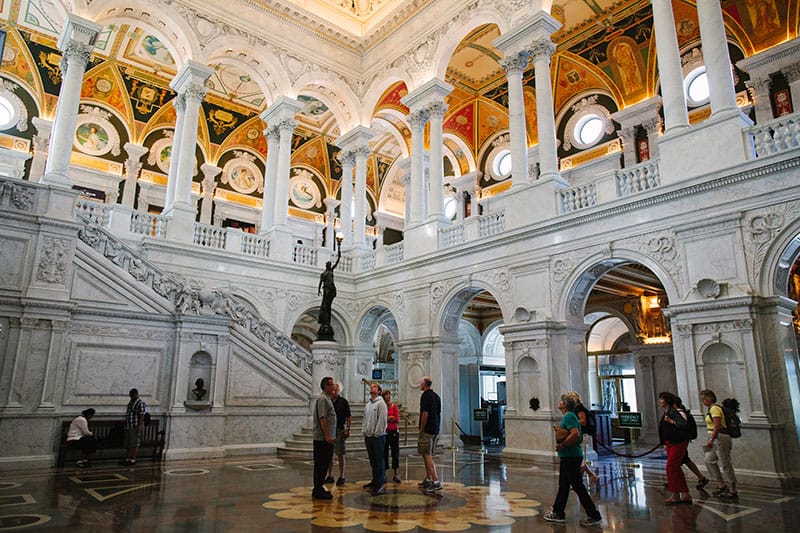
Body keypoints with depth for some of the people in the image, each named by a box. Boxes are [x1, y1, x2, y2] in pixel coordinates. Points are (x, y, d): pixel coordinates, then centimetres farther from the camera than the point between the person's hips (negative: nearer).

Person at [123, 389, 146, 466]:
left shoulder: (141, 403, -13)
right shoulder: (131, 402, 15)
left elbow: (142, 415, -18)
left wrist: (139, 426, -23)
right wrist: (125, 423, 23)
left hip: (135, 427, -9)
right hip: (128, 426, 9)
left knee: (134, 444, -3)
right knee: (127, 444, 13)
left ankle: (133, 460, 3)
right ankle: (127, 459, 22)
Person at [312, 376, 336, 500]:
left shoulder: (327, 399, 18)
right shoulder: (322, 399, -14)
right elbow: (322, 418, -20)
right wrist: (327, 435, -22)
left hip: (326, 438, 10)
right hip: (322, 438, -10)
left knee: (324, 464, 13)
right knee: (320, 465, -4)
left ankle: (319, 489, 20)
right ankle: (318, 491, 2)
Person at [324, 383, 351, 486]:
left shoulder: (343, 402, -4)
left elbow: (349, 416, -2)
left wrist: (347, 429, -9)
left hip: (340, 430, -4)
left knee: (340, 454, 2)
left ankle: (341, 477, 10)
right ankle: (330, 476, 20)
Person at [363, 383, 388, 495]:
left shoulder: (381, 403, -9)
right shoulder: (367, 405, 16)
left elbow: (382, 420, -14)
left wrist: (377, 433, -17)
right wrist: (365, 432, 12)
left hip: (378, 437, -8)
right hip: (368, 436, 8)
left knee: (379, 461, -5)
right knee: (372, 460, 16)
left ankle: (380, 485, -3)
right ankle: (375, 481, 28)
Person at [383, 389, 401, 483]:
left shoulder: (394, 406, 1)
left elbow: (397, 419, -5)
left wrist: (386, 419, -11)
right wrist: (390, 418, -14)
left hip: (393, 432, 1)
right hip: (384, 432, -1)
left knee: (395, 452, 4)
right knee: (384, 452, 4)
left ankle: (395, 474, 14)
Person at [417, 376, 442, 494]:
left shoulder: (426, 395, -13)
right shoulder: (436, 396, 14)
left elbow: (425, 413, -19)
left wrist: (421, 429, -12)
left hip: (427, 430, -9)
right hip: (435, 429, 9)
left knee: (427, 455, -9)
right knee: (428, 455, 16)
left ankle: (436, 481, -14)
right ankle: (428, 480, 21)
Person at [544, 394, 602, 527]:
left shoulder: (568, 416, -17)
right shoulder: (569, 416, 15)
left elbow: (575, 434, -29)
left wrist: (562, 445, -23)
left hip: (571, 457, -11)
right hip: (567, 457, 11)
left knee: (578, 486, -4)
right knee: (563, 485, 15)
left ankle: (594, 516, 4)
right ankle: (558, 513, 23)